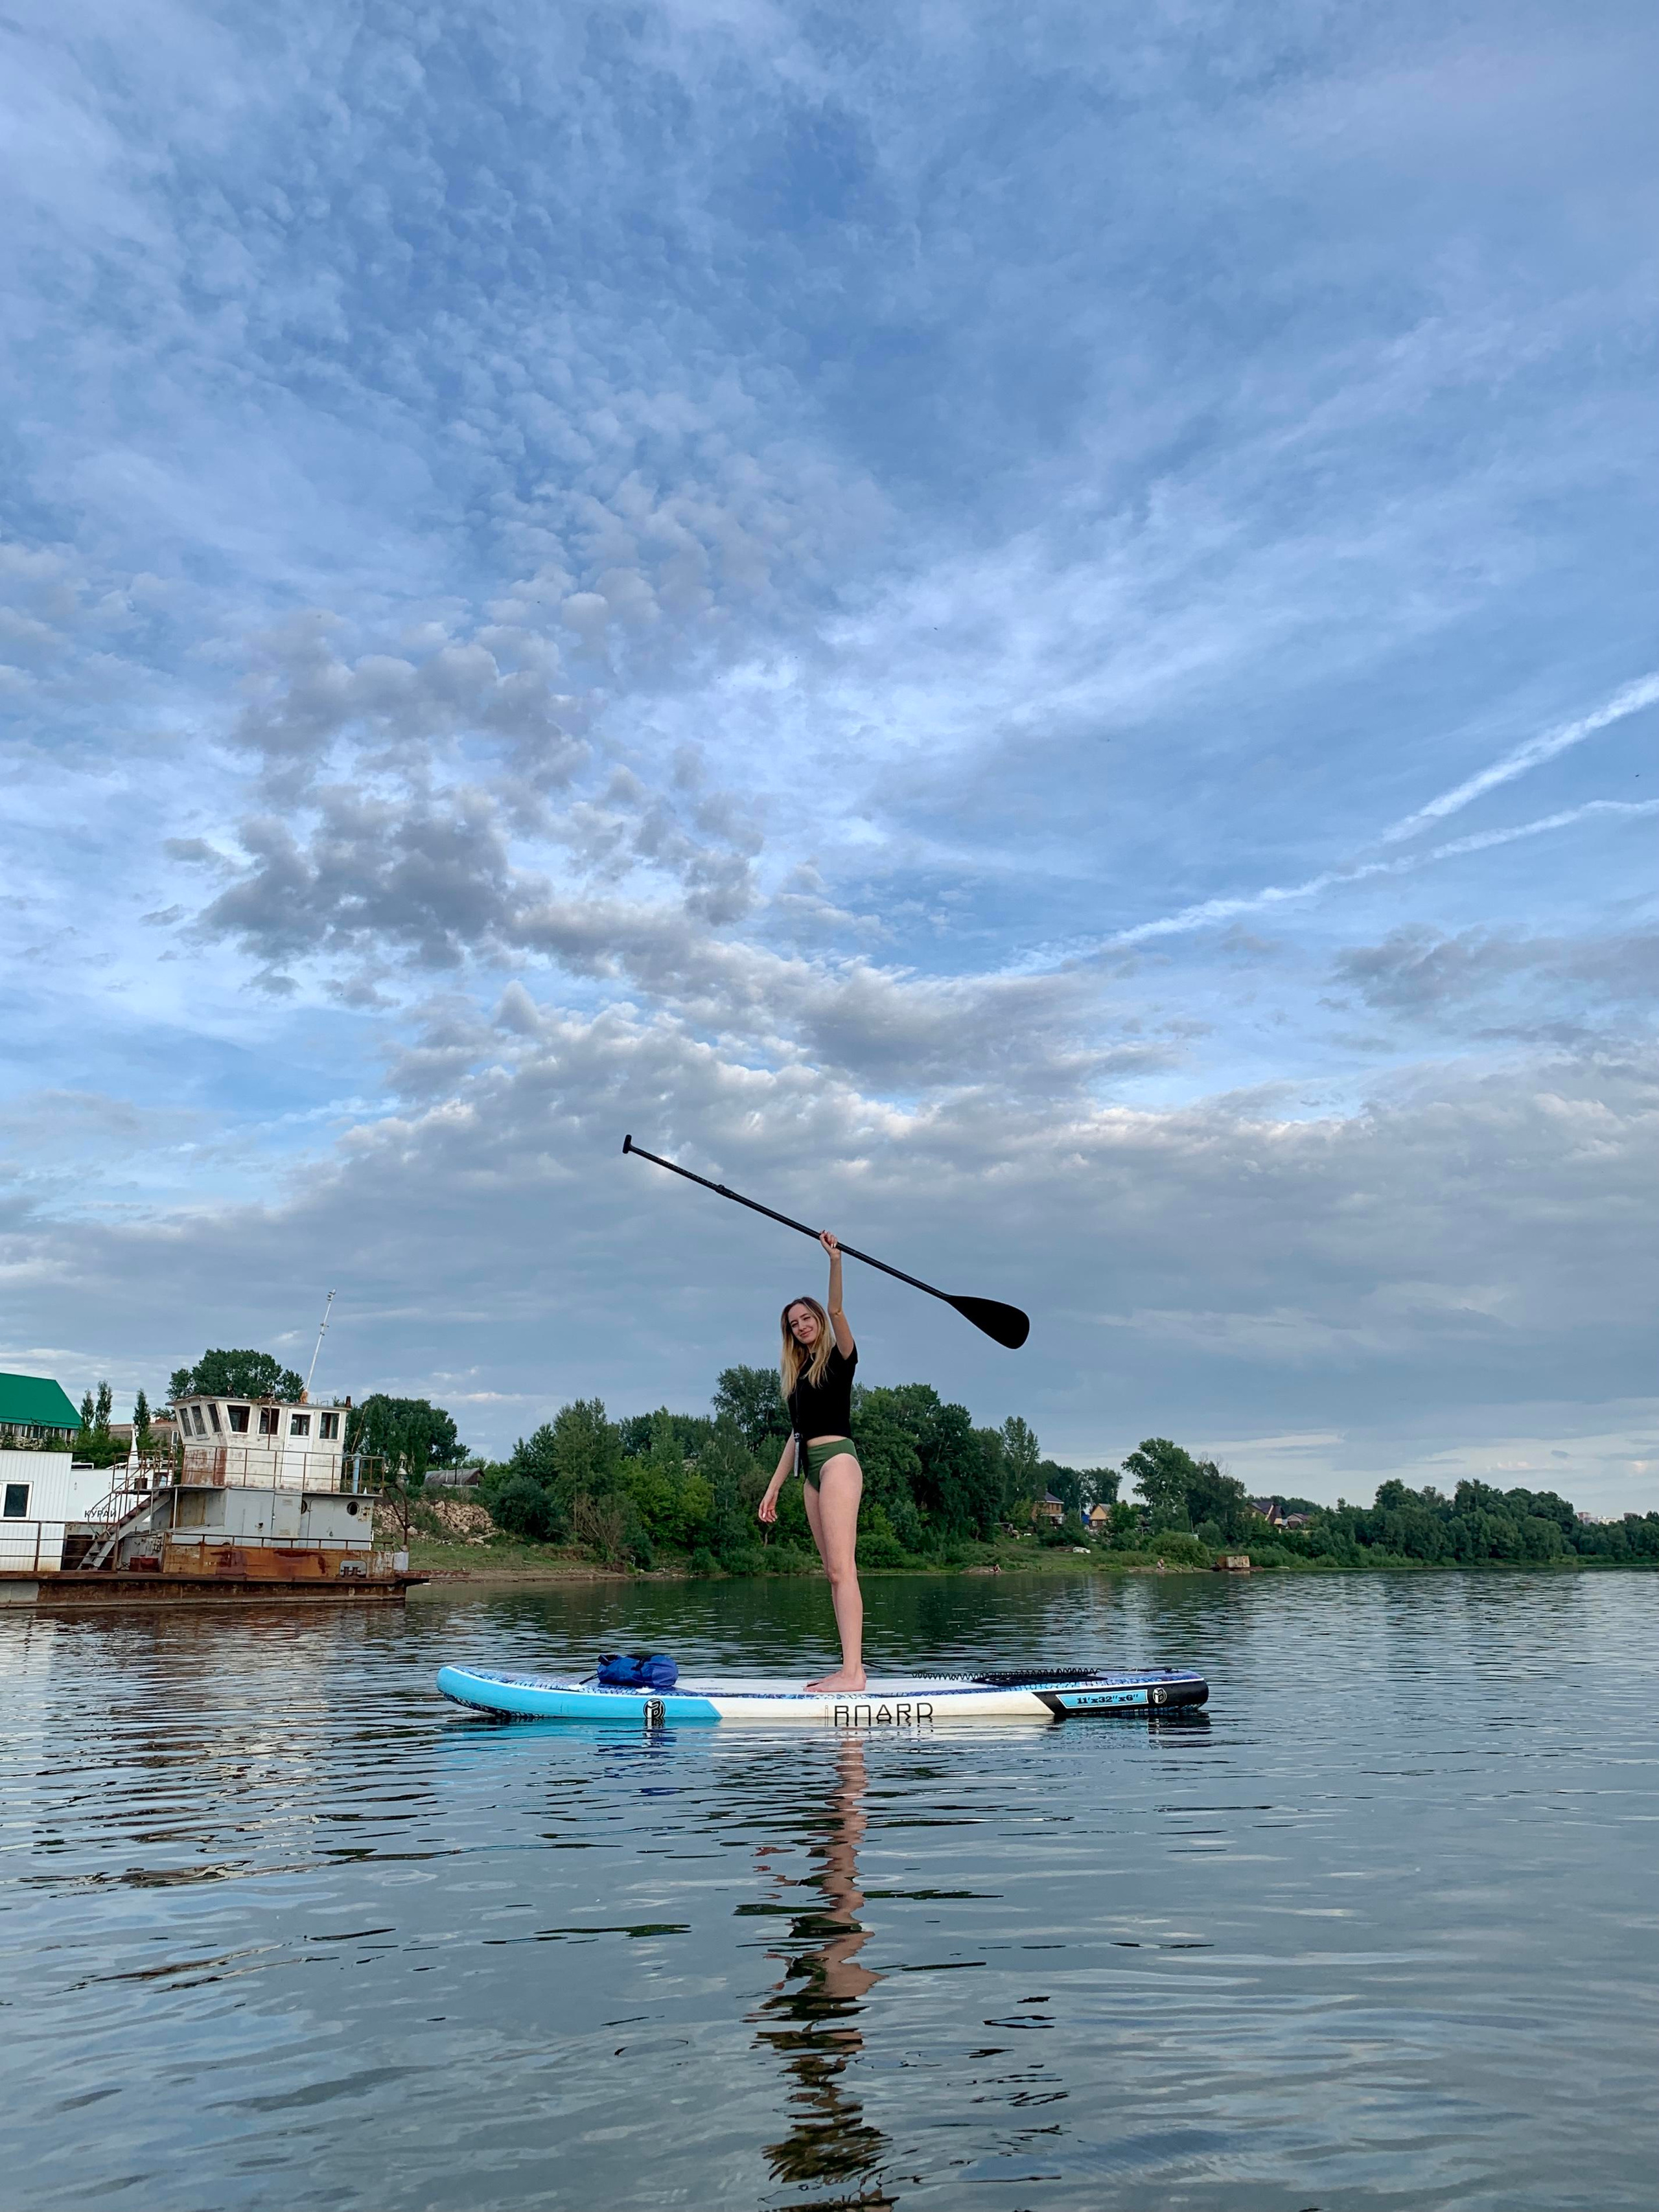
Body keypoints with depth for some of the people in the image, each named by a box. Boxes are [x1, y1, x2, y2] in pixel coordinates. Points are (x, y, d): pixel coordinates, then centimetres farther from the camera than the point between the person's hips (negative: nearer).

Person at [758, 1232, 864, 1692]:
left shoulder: (840, 1358, 3)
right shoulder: (798, 1373, 21)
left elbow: (836, 1312, -15)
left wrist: (835, 1263, -28)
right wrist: (774, 1487, 18)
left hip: (838, 1460, -8)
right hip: (812, 1470, 8)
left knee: (841, 1569, -16)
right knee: (835, 1572, 4)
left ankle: (853, 1673, -21)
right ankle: (850, 1668, 4)